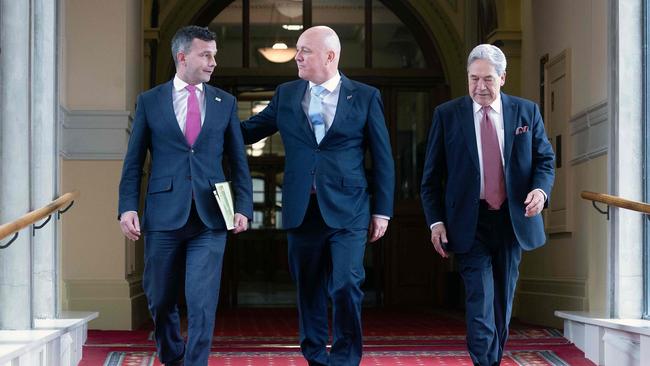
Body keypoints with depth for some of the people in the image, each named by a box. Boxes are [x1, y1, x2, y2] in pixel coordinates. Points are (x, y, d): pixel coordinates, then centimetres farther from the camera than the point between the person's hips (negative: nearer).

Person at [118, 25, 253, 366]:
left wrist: (243, 207, -1)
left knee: (203, 301, -9)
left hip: (210, 216, 0)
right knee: (160, 299, 12)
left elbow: (238, 161, 9)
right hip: (164, 214, 0)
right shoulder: (149, 101, 5)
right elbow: (133, 161, 5)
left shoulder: (225, 102, 9)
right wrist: (128, 207, -6)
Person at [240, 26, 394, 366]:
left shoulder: (366, 97, 1)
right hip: (302, 209, 3)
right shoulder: (286, 94, 9)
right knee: (309, 289, 9)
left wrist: (382, 210, 0)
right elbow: (248, 131, 15)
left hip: (347, 210, -3)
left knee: (345, 285, -10)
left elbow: (382, 158, 3)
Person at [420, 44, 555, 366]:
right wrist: (436, 221, -6)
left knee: (502, 300, 12)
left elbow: (545, 159, 10)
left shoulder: (527, 111, 5)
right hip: (470, 223, -3)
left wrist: (541, 188, -12)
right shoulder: (447, 115, 0)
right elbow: (431, 176, 2)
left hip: (513, 220, 3)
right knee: (480, 299, -11)